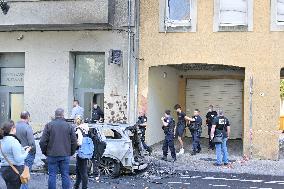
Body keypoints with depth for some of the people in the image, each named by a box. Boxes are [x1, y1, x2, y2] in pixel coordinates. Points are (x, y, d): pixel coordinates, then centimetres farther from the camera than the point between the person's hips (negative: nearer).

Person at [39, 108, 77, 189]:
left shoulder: (49, 125, -4)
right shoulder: (69, 126, 0)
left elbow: (43, 141, -6)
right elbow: (74, 142, 2)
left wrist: (45, 152, 8)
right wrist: (71, 152, 14)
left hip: (52, 155, -1)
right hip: (65, 155, 1)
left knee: (52, 175, 5)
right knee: (65, 175, 8)